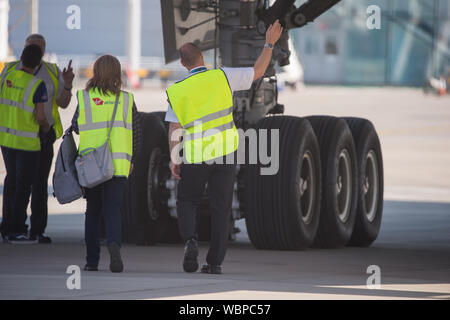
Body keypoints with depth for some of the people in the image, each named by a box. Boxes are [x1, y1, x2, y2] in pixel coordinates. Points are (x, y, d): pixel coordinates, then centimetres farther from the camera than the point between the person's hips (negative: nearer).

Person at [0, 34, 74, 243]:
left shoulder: (53, 73, 8)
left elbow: (63, 104, 9)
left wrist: (67, 85, -8)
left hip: (43, 137, 1)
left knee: (40, 184, 2)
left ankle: (37, 230, 6)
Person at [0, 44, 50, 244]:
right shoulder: (37, 85, -18)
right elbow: (41, 117, -19)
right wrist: (46, 127, 3)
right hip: (27, 141, -6)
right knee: (24, 184, 4)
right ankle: (17, 231, 5)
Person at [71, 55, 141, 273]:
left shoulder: (84, 99, -3)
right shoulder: (126, 100, 1)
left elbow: (76, 127, 9)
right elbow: (135, 134, 6)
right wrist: (131, 160, 19)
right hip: (119, 164, 0)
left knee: (93, 211, 13)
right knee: (112, 210, 1)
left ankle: (92, 260, 11)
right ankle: (114, 243, -28)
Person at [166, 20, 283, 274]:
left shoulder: (178, 91, -1)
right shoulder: (222, 77, -3)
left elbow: (174, 128, -4)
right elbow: (258, 72, 6)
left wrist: (174, 160, 0)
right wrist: (269, 44, 17)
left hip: (195, 156, 0)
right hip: (224, 151, 0)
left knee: (187, 202, 15)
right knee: (221, 208, 6)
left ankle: (190, 240, -12)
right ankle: (215, 261, 3)